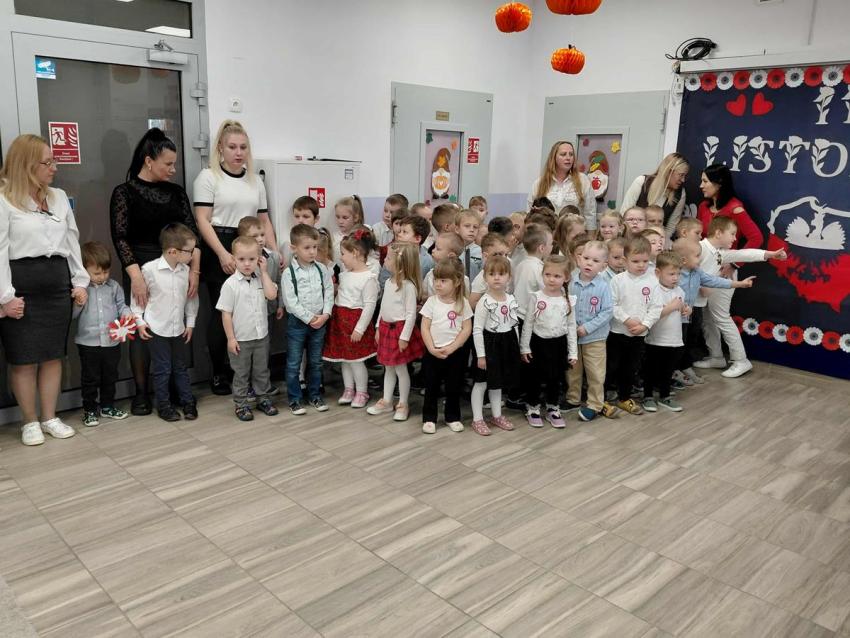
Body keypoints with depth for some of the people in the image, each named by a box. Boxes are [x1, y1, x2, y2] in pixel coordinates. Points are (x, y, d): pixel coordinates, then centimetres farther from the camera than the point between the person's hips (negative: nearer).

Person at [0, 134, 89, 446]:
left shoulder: (59, 197, 12)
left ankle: (50, 417, 22)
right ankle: (30, 422, 17)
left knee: (54, 354, 10)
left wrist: (80, 281, 10)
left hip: (57, 282, 5)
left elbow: (72, 241, 15)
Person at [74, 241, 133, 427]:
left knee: (110, 377, 15)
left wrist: (126, 313, -11)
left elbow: (121, 305, 10)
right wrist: (78, 302, -23)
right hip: (88, 342, -3)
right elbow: (72, 314, -6)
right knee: (90, 378, 7)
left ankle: (108, 406, 30)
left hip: (112, 341, 3)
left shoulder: (113, 286, 2)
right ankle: (90, 410, 20)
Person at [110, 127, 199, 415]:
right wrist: (135, 275, -19)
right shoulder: (124, 192, -2)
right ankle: (141, 392, 13)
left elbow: (191, 232, 3)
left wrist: (194, 270, -8)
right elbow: (120, 238, -9)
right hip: (141, 269, -3)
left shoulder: (176, 192, 9)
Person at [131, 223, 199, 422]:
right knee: (162, 369, 4)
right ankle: (163, 405, 18)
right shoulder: (149, 269, -15)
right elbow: (136, 296, -5)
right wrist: (139, 321, -7)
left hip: (179, 329, 4)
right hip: (156, 329, -4)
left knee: (180, 366, 16)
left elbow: (192, 298, 8)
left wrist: (190, 323, 8)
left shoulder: (186, 271, -4)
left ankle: (188, 401, 26)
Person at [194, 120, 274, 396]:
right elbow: (203, 221, -8)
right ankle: (219, 374, 12)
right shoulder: (208, 177, 0)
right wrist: (222, 254, -18)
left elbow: (264, 221, 18)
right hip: (219, 251, -4)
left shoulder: (255, 180, 17)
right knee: (222, 312, -1)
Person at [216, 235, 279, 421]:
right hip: (241, 339, -4)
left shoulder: (261, 279, 0)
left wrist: (264, 272, -13)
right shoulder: (230, 284, -13)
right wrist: (231, 338, -12)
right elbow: (226, 313, -12)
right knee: (241, 373, 10)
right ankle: (241, 404, 22)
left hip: (261, 336, 4)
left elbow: (272, 295, -18)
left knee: (262, 370, 17)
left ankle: (263, 399, 32)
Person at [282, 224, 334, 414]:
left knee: (316, 362, 15)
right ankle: (294, 399, 15)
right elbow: (290, 301, -15)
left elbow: (329, 293, 1)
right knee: (294, 364, 4)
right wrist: (309, 318, -17)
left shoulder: (322, 269, 1)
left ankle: (315, 395, 28)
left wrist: (325, 314, -13)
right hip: (297, 322, -3)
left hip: (320, 321, 4)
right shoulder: (288, 273, -10)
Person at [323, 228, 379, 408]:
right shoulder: (345, 274, 8)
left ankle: (362, 392, 17)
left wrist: (360, 329, -18)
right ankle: (348, 389, 27)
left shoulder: (368, 278, -15)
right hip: (340, 318, 8)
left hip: (356, 320, -7)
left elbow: (369, 305, -17)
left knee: (355, 359, 0)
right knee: (343, 357, 13)